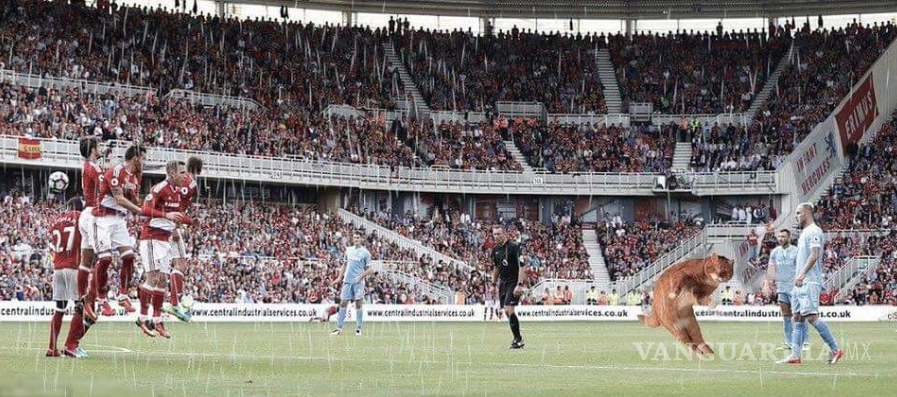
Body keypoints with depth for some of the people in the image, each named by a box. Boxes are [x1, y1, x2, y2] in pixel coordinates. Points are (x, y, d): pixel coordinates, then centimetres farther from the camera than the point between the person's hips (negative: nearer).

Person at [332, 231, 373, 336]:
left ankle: (358, 329, 5)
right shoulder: (349, 250, 12)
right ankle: (339, 328, 7)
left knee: (358, 304, -2)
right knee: (343, 303, 2)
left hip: (358, 282, -4)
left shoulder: (365, 252, -2)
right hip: (347, 281, 4)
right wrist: (340, 277, 15)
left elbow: (370, 269, -3)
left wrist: (361, 276, -16)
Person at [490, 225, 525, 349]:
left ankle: (518, 339, -10)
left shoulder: (514, 247, -13)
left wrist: (519, 285, -22)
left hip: (513, 283, -7)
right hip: (503, 283, 7)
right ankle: (517, 338, 17)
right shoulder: (495, 250, 9)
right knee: (506, 311, 6)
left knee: (509, 309, -17)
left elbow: (521, 267, -16)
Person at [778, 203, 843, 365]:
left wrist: (802, 274, -29)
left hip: (810, 282, -10)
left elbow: (814, 255, -20)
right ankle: (795, 356, 4)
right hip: (800, 283, 10)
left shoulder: (814, 231, -9)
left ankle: (835, 350, -10)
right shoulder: (804, 233, 21)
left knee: (811, 316, -16)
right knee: (798, 318, 5)